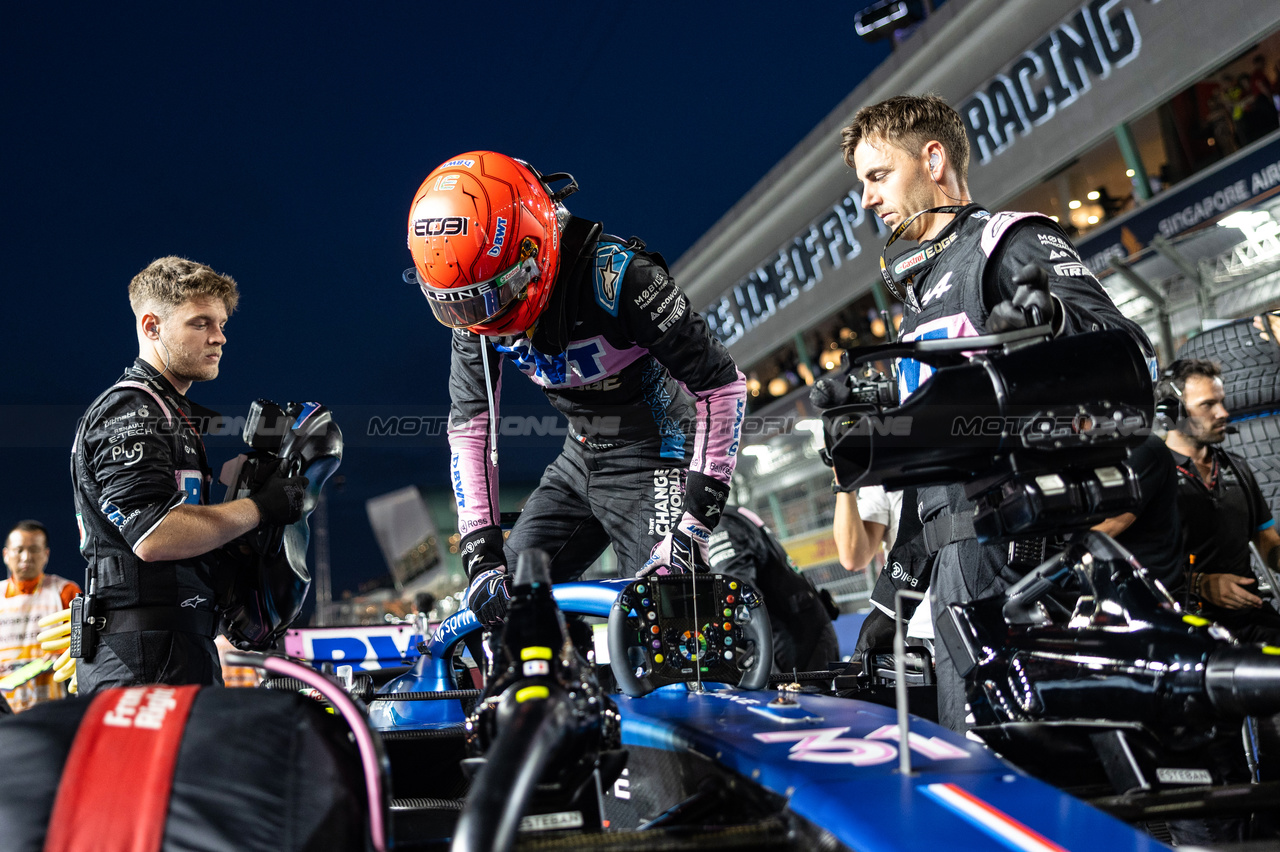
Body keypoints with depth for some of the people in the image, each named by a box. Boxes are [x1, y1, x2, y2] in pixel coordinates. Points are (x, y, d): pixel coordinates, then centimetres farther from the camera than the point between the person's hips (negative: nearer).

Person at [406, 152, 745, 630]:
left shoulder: (619, 277, -29)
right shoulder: (474, 306, -10)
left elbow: (722, 385, -24)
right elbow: (469, 427, -3)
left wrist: (695, 521, -26)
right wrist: (480, 550, -11)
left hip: (653, 459, -6)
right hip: (581, 458, 6)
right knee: (502, 596, 3)